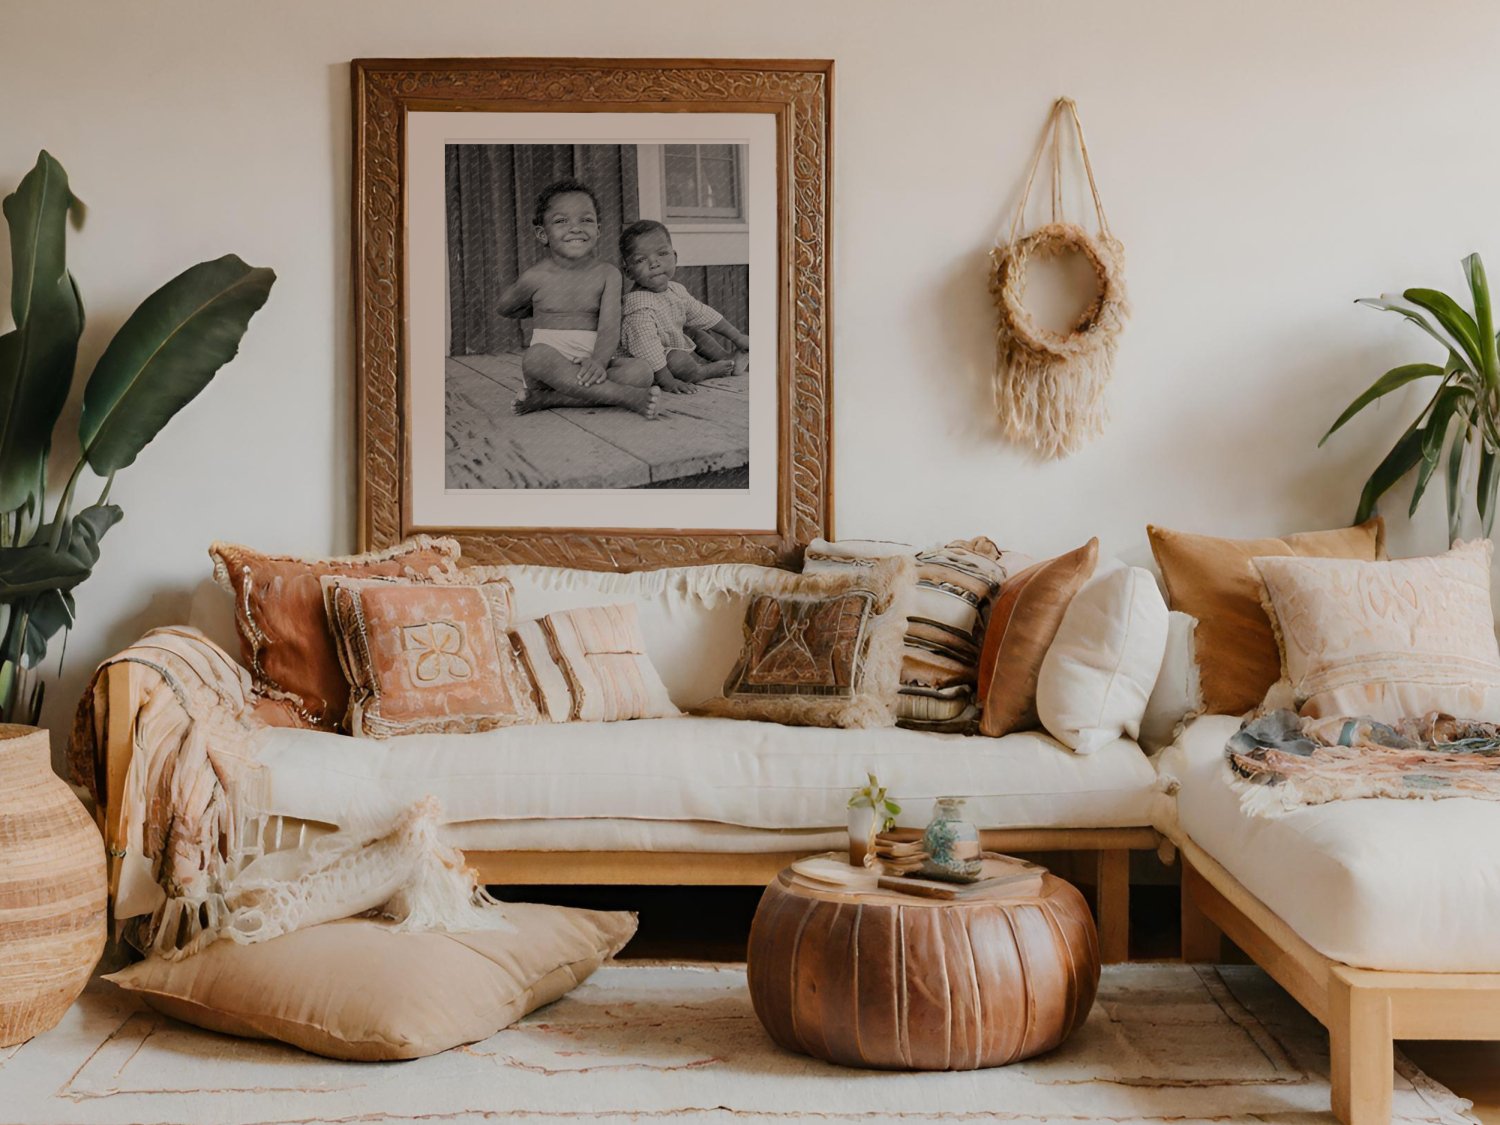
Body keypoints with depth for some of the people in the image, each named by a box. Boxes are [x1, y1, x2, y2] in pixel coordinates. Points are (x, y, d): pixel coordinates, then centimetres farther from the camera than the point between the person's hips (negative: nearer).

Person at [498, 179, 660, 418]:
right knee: (536, 356, -36)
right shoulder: (536, 277, 1)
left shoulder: (607, 274, 2)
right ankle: (626, 396, -38)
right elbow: (505, 307, 20)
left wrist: (598, 361, -30)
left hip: (590, 364, 2)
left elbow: (609, 327, -11)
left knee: (641, 372, -25)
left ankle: (545, 399, -29)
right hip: (550, 364, -2)